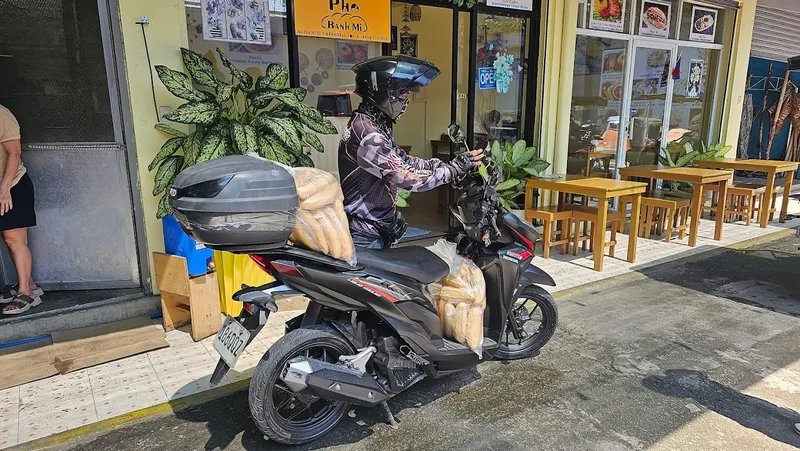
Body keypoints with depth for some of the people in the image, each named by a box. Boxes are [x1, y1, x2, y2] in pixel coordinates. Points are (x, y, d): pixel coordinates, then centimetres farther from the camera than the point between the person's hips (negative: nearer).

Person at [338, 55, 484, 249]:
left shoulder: (376, 124, 9)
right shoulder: (366, 134, -24)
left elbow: (404, 161, 9)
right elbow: (406, 176, -26)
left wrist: (445, 164, -1)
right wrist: (453, 169, -18)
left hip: (378, 229, 10)